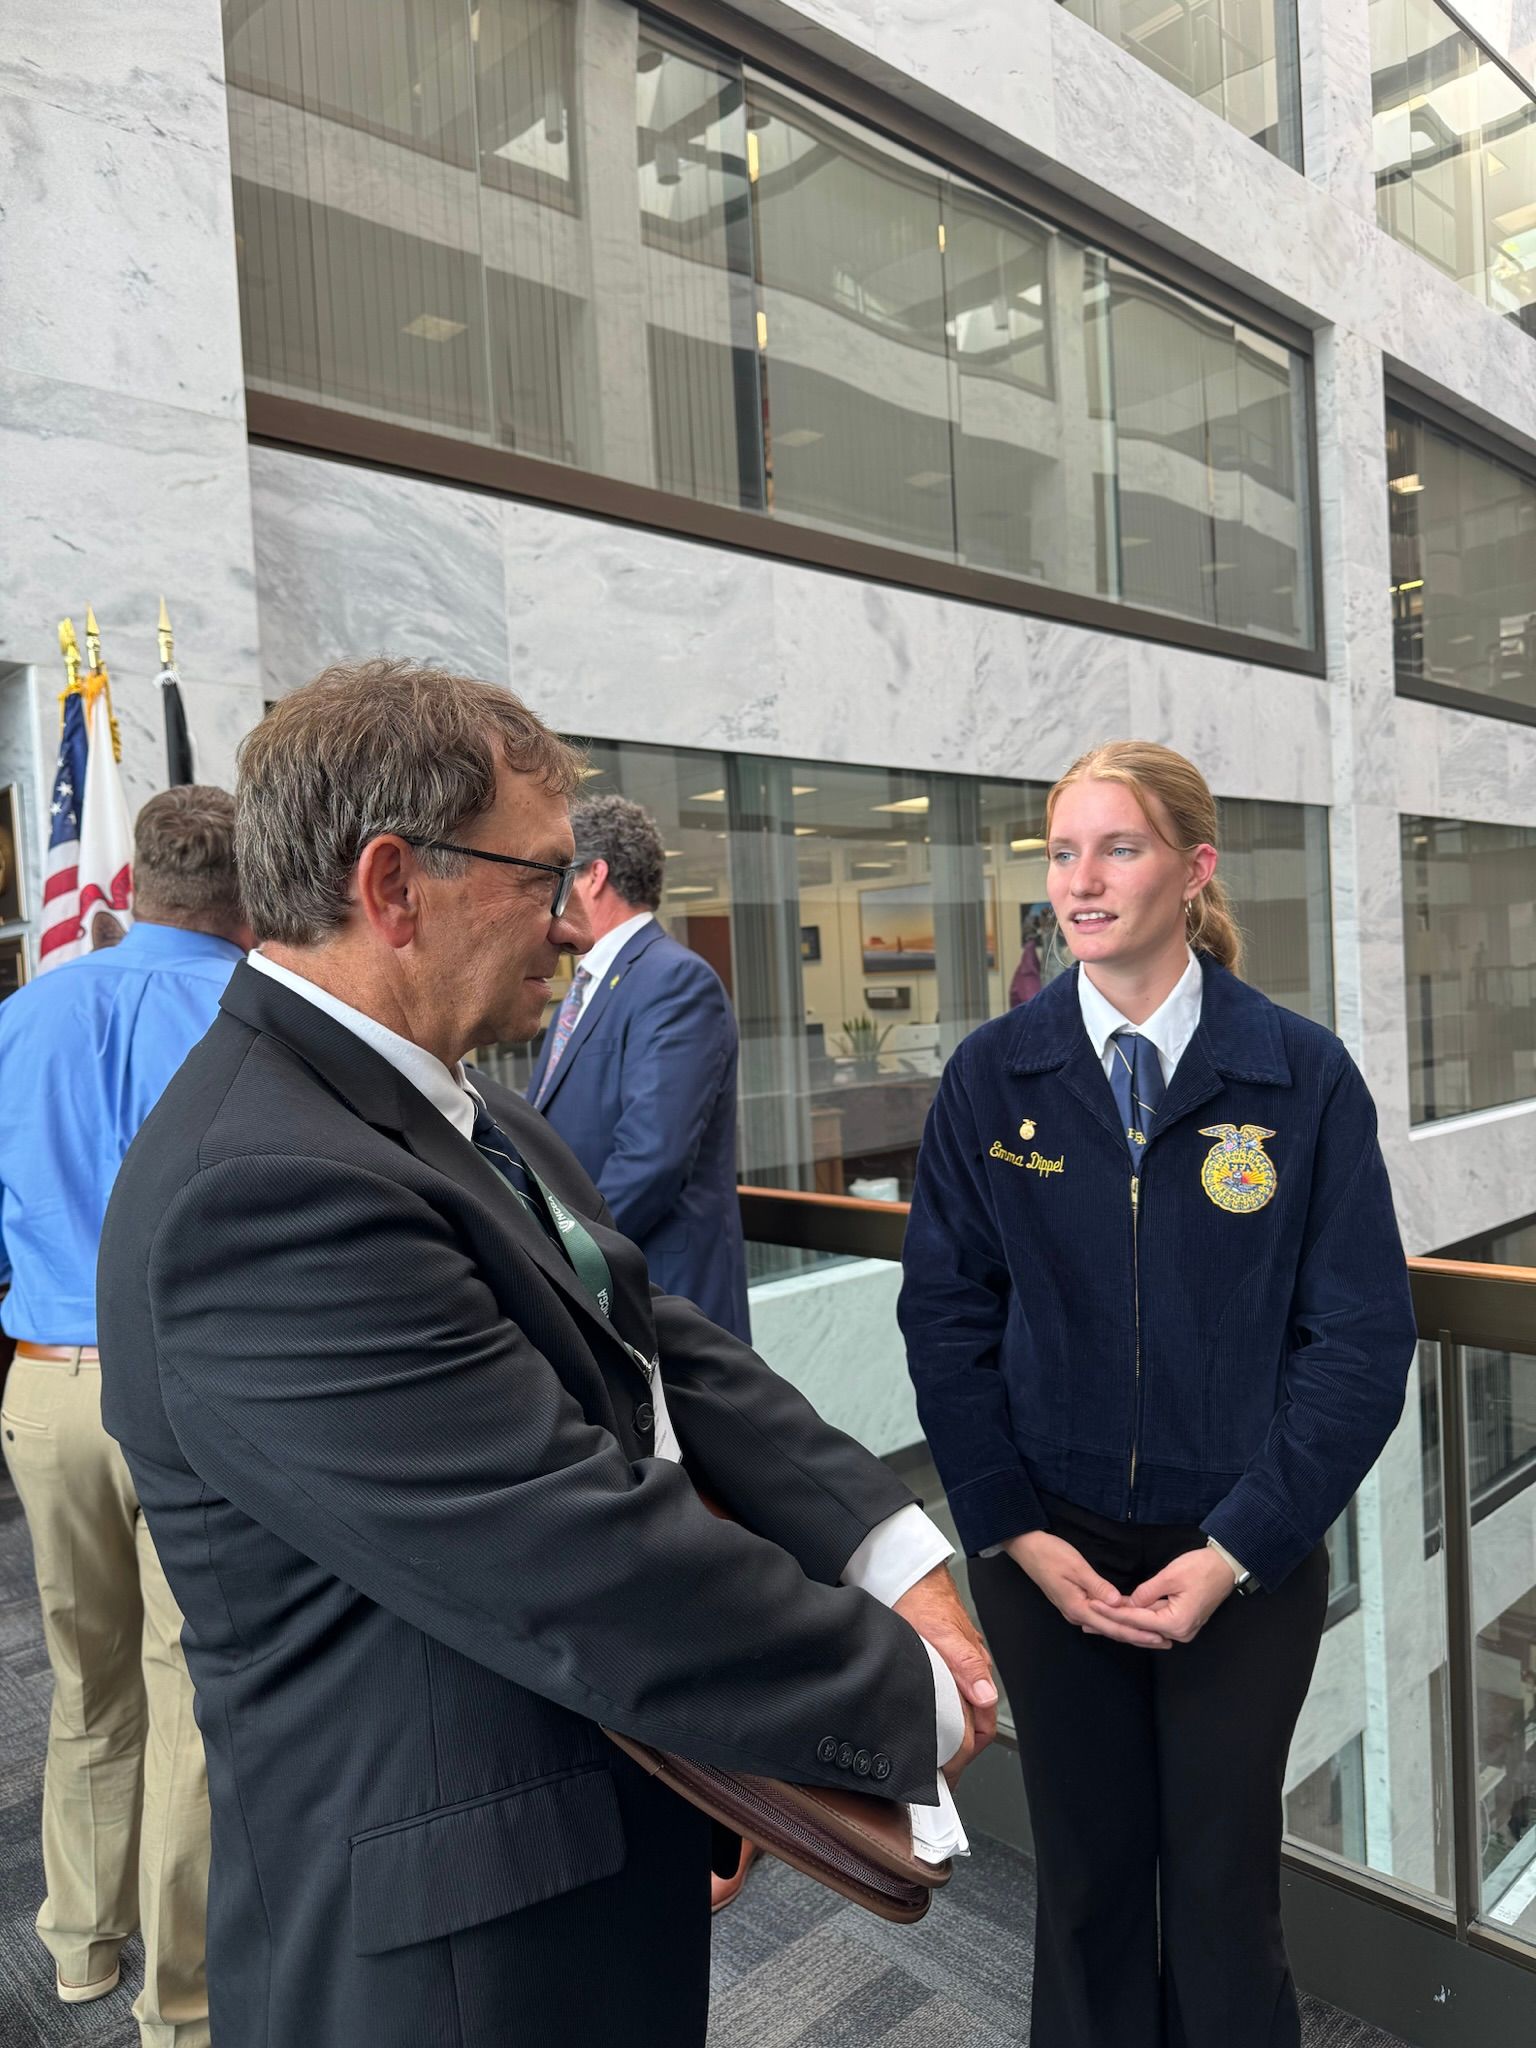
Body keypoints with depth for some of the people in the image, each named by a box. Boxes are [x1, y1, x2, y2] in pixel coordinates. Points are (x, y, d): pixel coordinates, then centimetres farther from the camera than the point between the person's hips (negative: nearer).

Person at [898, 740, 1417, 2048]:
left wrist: (1233, 1552, -11)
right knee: (1086, 1870, 17)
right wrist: (1015, 1532, -7)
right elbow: (944, 1312, -1)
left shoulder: (1302, 1075, -9)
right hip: (1048, 1549, 1)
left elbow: (1363, 1337, -7)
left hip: (1243, 1557, -1)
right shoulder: (991, 1078, -5)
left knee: (1225, 1879, 16)